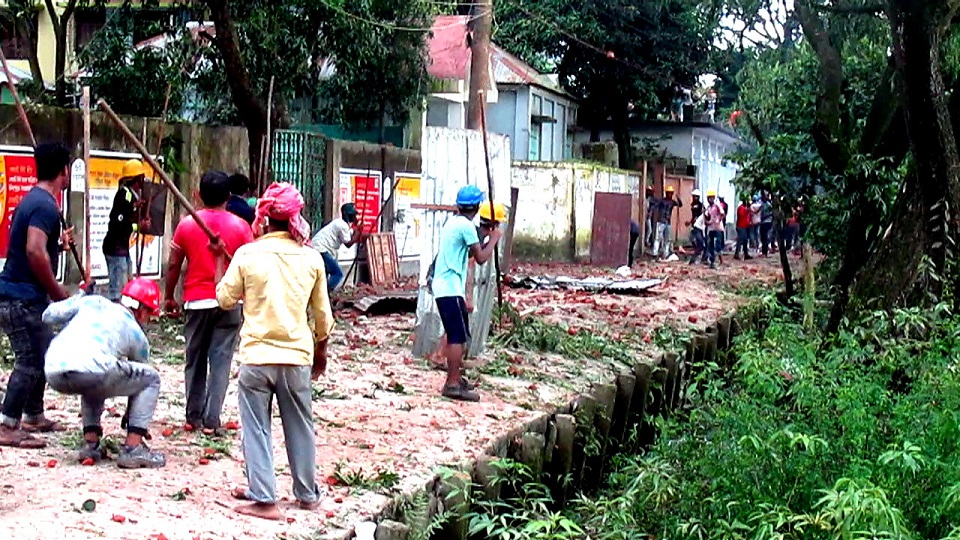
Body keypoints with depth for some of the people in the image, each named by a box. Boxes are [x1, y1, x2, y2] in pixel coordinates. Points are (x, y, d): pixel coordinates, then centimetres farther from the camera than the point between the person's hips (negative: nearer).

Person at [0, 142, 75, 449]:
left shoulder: (35, 199, 15)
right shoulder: (45, 205, -17)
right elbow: (35, 253, -27)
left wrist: (59, 244, 18)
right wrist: (59, 293, -18)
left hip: (27, 296, 10)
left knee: (43, 355, 18)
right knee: (30, 361, -8)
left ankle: (33, 417, 29)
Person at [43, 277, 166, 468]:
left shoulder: (93, 301, 29)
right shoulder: (138, 336, 24)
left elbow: (49, 315, 27)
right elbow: (139, 382, 36)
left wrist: (81, 293, 44)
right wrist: (129, 416, 54)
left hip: (53, 376, 5)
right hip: (90, 370, -5)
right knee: (151, 379, 17)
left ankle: (90, 444, 24)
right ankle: (132, 449, 8)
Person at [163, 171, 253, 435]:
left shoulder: (186, 224, -1)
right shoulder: (240, 226, -3)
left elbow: (173, 265, 3)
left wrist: (169, 297, 14)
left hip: (196, 300, 1)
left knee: (195, 360, 14)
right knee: (220, 361, 1)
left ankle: (194, 416, 17)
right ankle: (211, 420, -4)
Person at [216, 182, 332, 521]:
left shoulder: (247, 254, -7)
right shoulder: (311, 258, 0)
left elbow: (225, 299, 3)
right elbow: (322, 314, 7)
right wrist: (321, 349, 22)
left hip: (257, 356, -2)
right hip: (298, 356, 2)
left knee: (257, 428, 6)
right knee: (300, 427, 15)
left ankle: (263, 499, 4)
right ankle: (307, 494, 26)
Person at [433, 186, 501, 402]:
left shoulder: (452, 222, 16)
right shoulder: (466, 225, -12)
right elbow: (480, 257, -11)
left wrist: (483, 237, 21)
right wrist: (494, 239, 2)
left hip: (442, 287, 10)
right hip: (452, 289, -9)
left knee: (455, 335, 16)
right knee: (459, 337, -10)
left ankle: (454, 378, 23)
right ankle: (452, 385, -13)